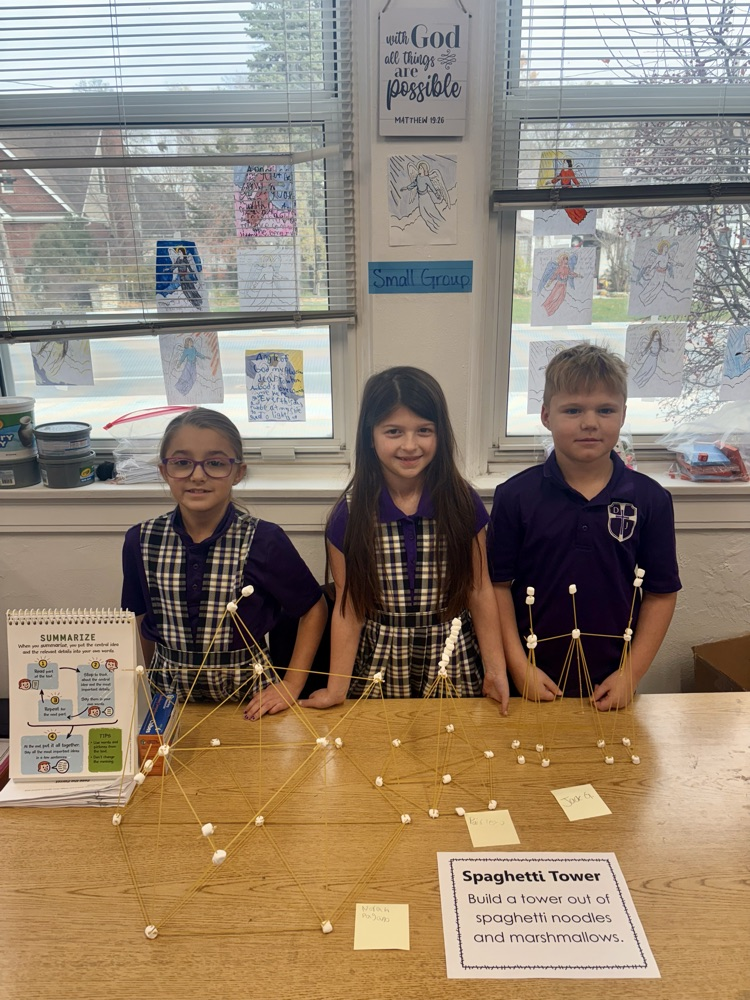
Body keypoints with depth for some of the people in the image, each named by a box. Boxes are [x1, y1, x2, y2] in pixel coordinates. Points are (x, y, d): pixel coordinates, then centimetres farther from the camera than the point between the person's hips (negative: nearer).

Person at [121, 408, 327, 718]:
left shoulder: (263, 541, -19)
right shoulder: (141, 541, -10)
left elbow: (314, 609, -8)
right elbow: (144, 621, 4)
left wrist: (290, 686, -11)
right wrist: (161, 686, 6)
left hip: (248, 701, -2)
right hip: (170, 700, 3)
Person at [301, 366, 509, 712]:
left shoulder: (463, 504, -8)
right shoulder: (350, 515, -9)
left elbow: (479, 591, -1)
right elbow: (348, 607, -5)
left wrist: (496, 669, -3)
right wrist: (336, 688, -7)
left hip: (452, 662, 1)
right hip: (379, 665, 0)